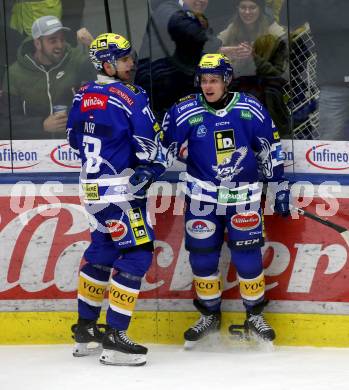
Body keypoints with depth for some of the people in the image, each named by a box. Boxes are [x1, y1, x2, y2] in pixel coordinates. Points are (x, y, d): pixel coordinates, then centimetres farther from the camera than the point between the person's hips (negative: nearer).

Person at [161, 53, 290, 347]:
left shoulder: (251, 110, -7)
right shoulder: (186, 112, -9)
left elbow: (270, 151, 2)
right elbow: (163, 147, 0)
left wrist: (280, 188, 4)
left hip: (243, 196, -1)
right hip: (203, 197, 1)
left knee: (247, 257, -2)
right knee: (202, 257, 4)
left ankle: (255, 315, 16)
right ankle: (210, 316, 22)